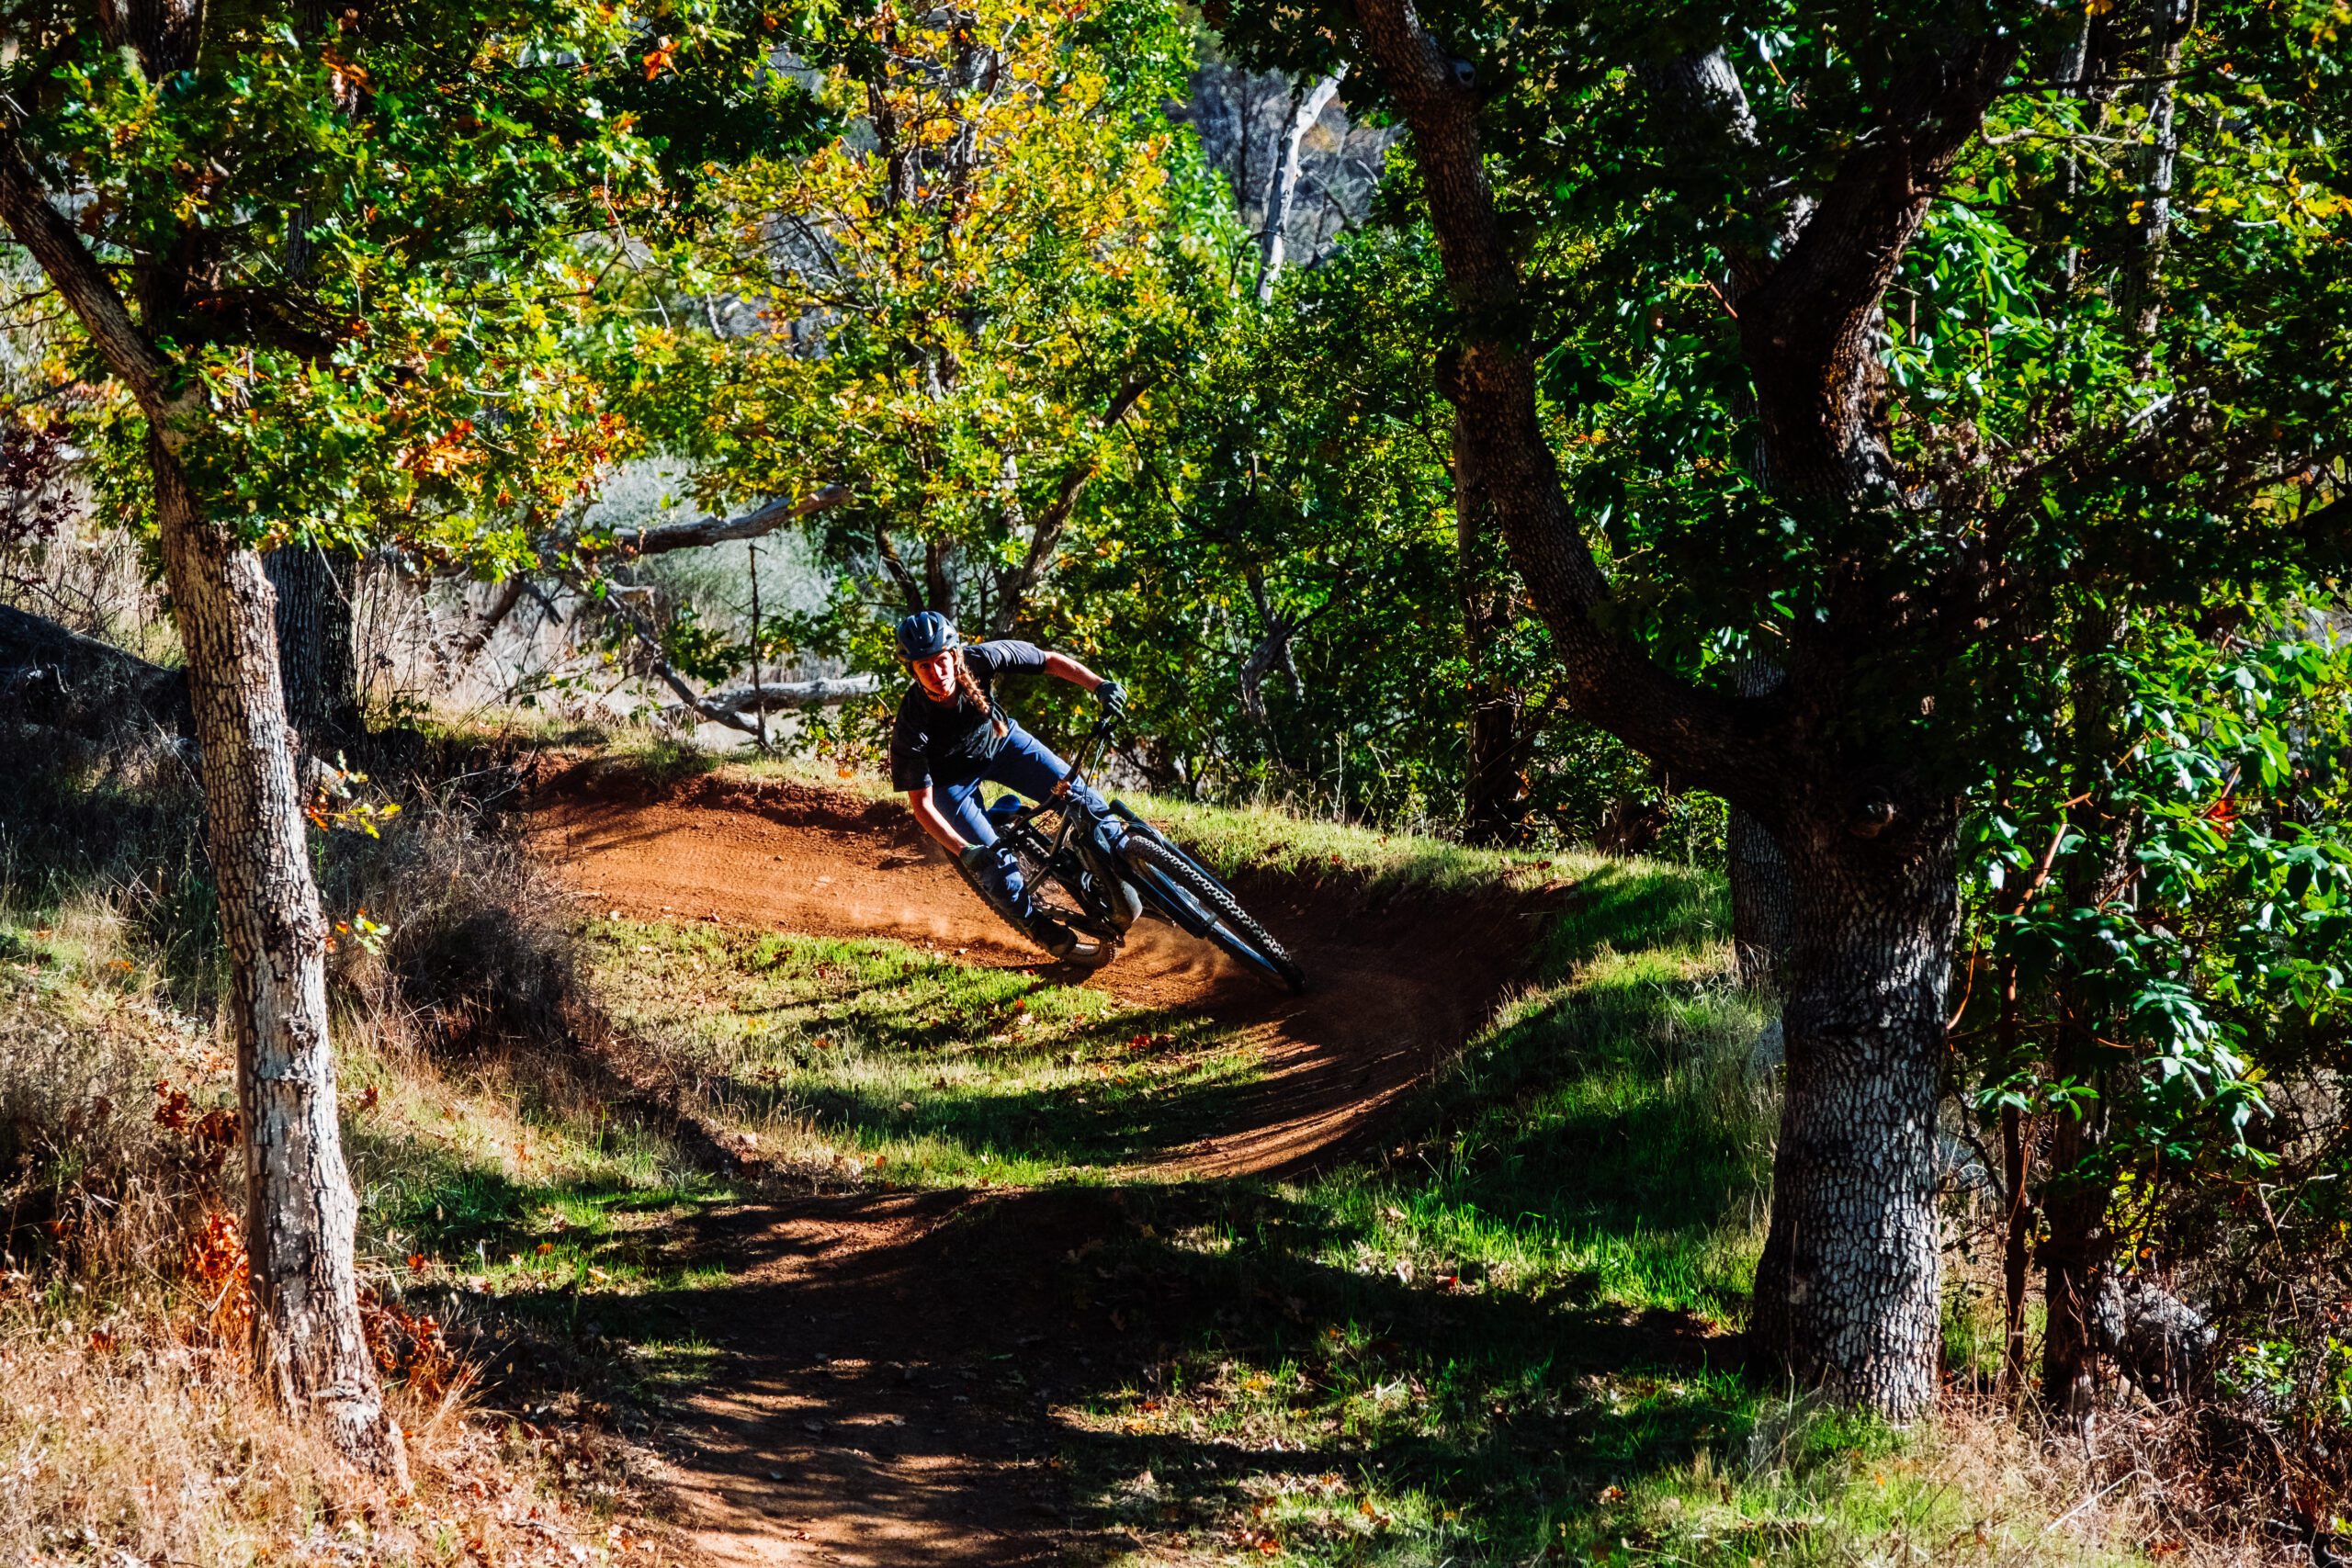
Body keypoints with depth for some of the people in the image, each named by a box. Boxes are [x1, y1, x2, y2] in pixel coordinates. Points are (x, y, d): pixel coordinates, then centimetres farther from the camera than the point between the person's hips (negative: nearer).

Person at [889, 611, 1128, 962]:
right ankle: (1047, 933, 10)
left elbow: (1051, 661, -18)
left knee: (1077, 795, -12)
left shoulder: (981, 659, -32)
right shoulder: (912, 726, -36)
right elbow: (921, 803, -28)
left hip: (1000, 740, 3)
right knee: (994, 863, -13)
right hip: (951, 777, -3)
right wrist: (964, 851, -39)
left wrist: (1100, 685, -31)